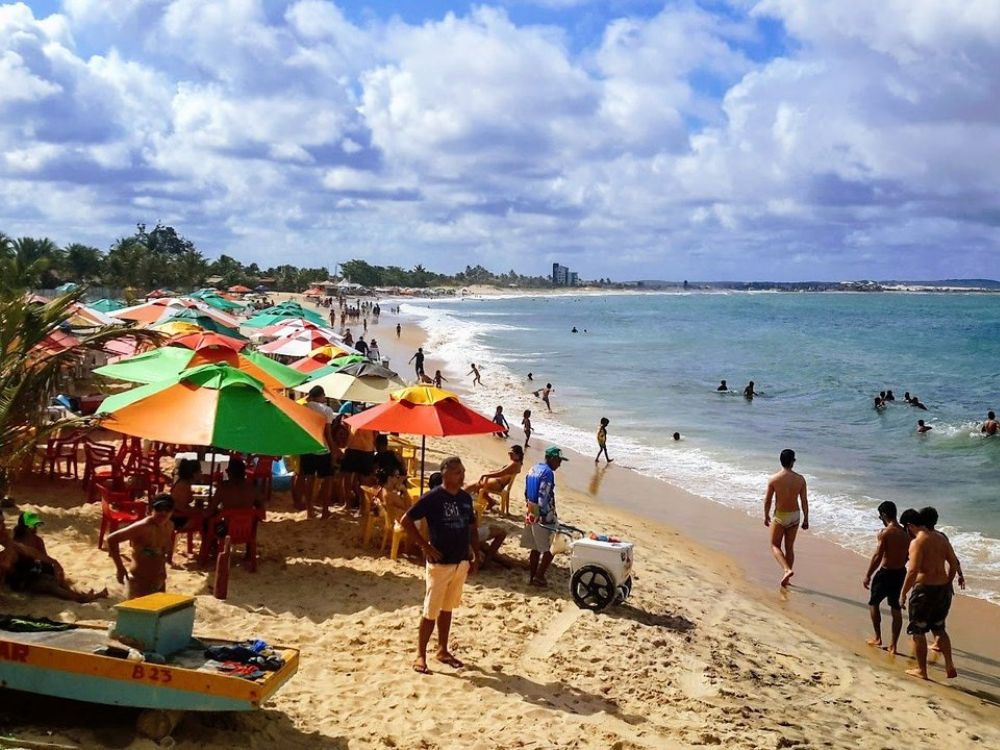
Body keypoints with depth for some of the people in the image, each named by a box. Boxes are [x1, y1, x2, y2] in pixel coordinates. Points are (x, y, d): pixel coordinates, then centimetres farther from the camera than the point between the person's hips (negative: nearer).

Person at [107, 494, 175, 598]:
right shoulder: (143, 527, -22)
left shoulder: (169, 526, 2)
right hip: (139, 584, -8)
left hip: (159, 584, 8)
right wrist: (120, 567, -21)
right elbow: (112, 539, -24)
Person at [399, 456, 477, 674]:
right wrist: (425, 546, -14)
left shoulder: (465, 498, 6)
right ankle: (420, 655, 9)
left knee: (447, 608, 16)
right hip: (439, 563, -6)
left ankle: (443, 651, 27)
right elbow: (406, 521, -12)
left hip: (461, 562, 6)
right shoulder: (433, 498, -13)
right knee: (431, 611, -1)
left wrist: (475, 555, 11)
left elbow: (472, 527, 17)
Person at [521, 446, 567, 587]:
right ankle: (539, 577, 3)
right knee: (550, 549, 3)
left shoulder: (533, 469, 10)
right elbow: (543, 499, -22)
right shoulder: (548, 473, -17)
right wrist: (552, 518, -17)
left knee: (535, 549, 16)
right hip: (543, 517, -9)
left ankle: (531, 576, 20)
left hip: (530, 514, 9)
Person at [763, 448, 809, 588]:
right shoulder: (800, 479, -8)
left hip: (780, 516, -3)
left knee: (775, 546, 11)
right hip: (795, 515, 3)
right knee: (789, 547, 15)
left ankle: (787, 570, -12)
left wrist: (766, 516, 9)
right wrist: (806, 519, 8)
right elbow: (804, 501, -3)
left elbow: (767, 500, -6)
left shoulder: (773, 479, -14)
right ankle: (786, 579, 20)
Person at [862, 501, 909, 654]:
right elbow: (907, 556, 10)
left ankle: (877, 638, 17)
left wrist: (868, 576, -12)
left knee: (873, 603, 14)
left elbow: (877, 556, -20)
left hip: (886, 573, -6)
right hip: (900, 573, 6)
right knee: (896, 608, 11)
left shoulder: (885, 532, -18)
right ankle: (893, 645, 14)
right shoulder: (904, 532, 4)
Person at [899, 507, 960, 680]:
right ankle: (950, 666, 18)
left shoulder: (917, 542, -17)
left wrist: (903, 594, -14)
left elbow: (913, 571, -23)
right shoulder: (941, 538, 6)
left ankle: (921, 670, 18)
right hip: (943, 588, 7)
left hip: (924, 589, -7)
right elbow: (954, 564, 11)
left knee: (918, 631, 9)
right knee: (939, 628, 23)